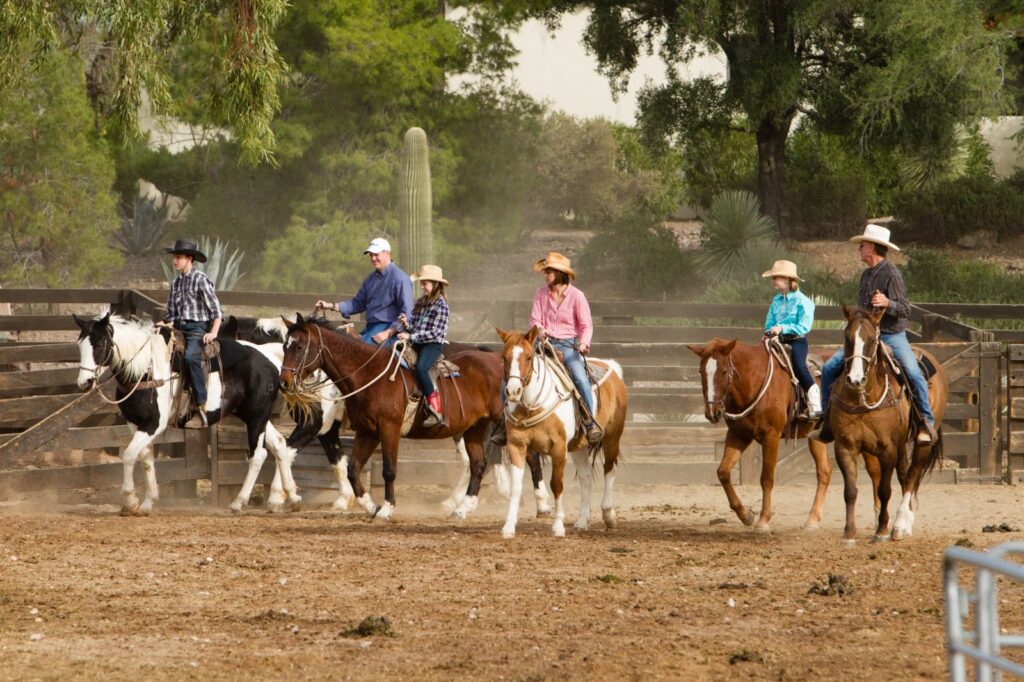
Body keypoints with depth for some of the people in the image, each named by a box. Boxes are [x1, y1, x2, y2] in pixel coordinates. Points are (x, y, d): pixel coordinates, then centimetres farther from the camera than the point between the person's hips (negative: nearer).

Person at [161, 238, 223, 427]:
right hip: (179, 327, 8)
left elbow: (216, 310, -7)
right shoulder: (176, 282, 16)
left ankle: (202, 403, -31)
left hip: (197, 328, -8)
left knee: (191, 357, -32)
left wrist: (213, 333, -18)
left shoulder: (200, 280, -5)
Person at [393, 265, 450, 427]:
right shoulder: (420, 302, 17)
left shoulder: (441, 304, -6)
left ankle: (436, 411, -32)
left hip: (433, 344, -8)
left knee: (420, 368, -33)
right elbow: (413, 325, 16)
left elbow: (436, 332, -12)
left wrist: (411, 336, -17)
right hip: (417, 345, 8)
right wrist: (405, 323, -8)